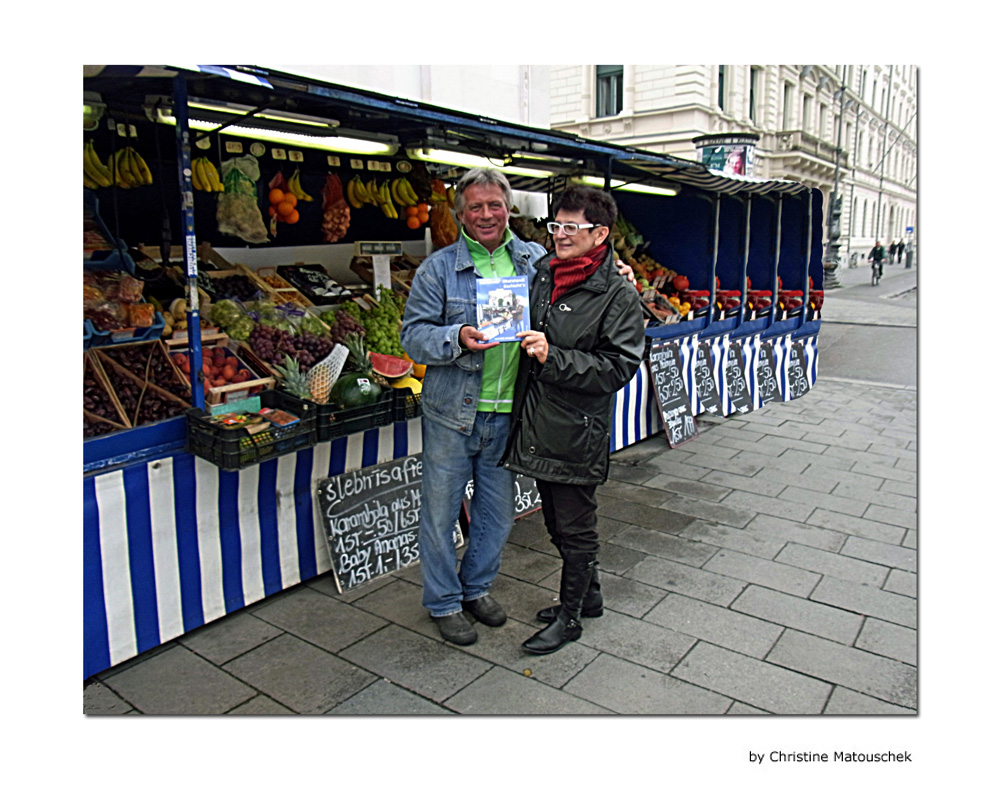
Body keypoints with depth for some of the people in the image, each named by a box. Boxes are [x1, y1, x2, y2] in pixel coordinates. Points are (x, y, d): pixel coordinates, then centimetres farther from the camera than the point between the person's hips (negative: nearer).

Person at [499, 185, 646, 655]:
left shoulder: (618, 295, -12)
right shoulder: (542, 275, 8)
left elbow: (619, 367, -17)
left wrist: (554, 358, -24)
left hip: (578, 430, -7)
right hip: (538, 423, 8)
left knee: (575, 528, 8)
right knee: (558, 523, 20)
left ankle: (570, 617, 26)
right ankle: (588, 596, 41)